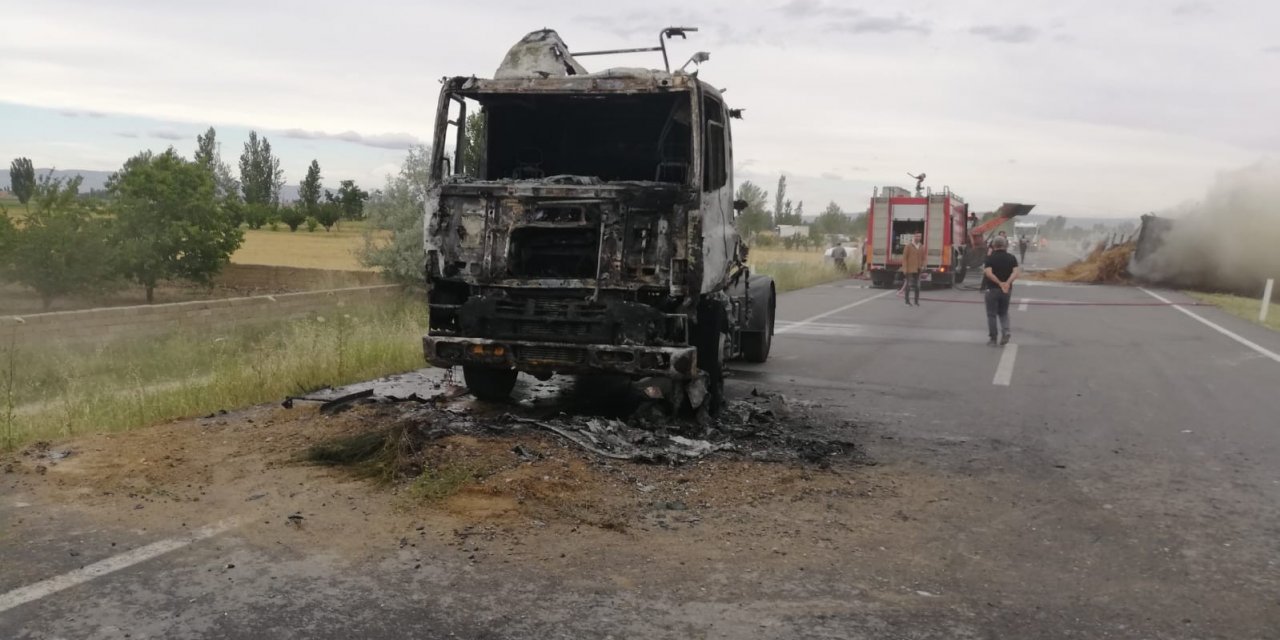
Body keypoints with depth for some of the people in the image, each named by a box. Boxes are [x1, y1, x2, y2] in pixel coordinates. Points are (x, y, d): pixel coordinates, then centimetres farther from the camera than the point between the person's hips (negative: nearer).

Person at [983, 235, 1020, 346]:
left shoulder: (990, 258, -7)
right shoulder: (1011, 258, 2)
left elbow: (988, 273, -23)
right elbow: (1016, 272, -13)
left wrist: (999, 283, -21)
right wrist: (1008, 282, -23)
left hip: (992, 289, -3)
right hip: (1007, 290, 3)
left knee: (992, 314, 6)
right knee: (1003, 313, 19)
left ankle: (993, 339, 6)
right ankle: (1005, 332, -3)